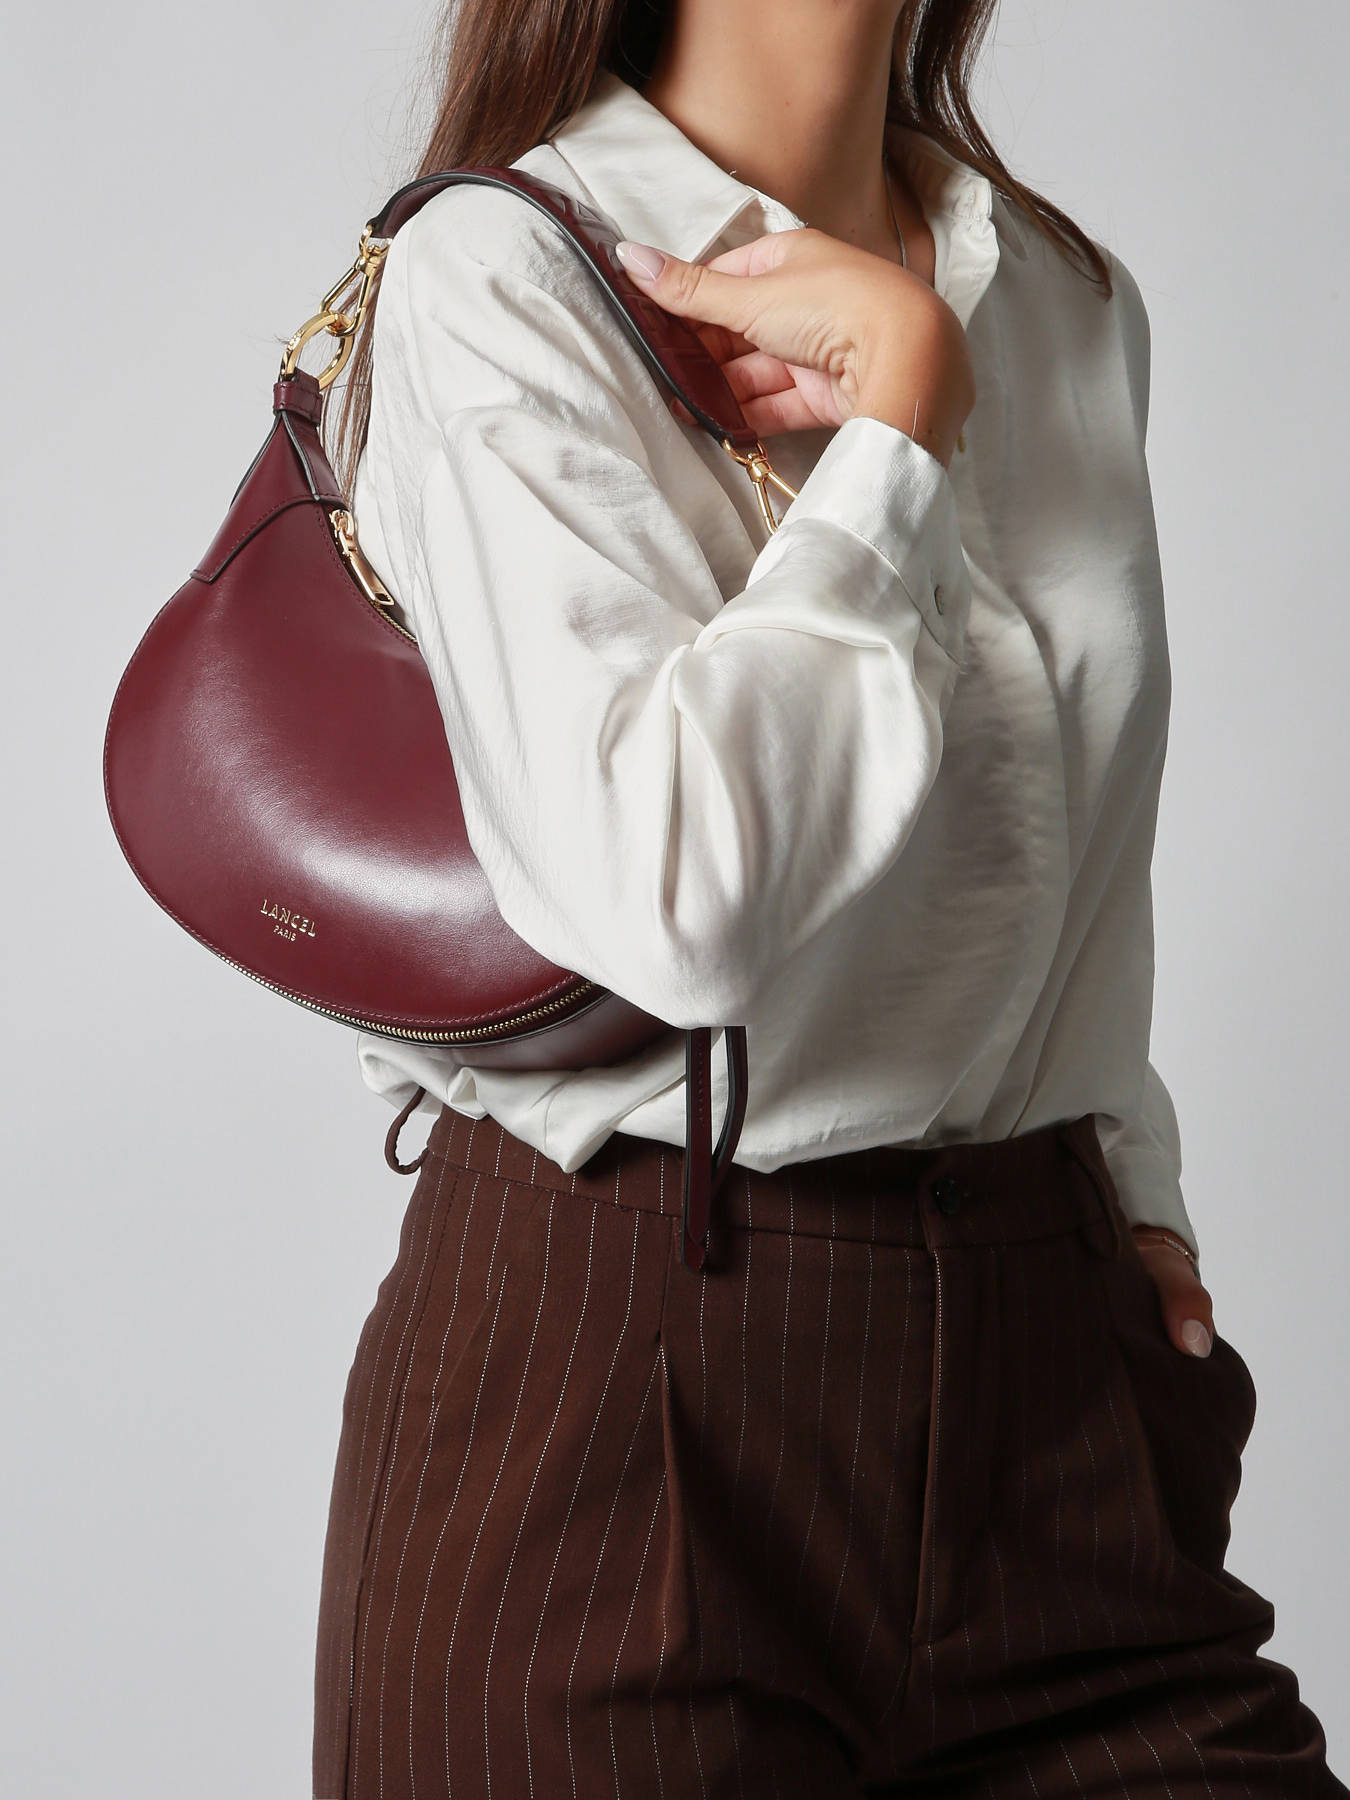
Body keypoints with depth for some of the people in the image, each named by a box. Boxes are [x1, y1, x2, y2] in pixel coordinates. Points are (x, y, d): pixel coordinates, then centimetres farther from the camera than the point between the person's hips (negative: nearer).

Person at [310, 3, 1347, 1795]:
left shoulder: (1073, 297, 11)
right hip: (618, 1358, -5)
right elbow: (675, 894, -25)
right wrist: (902, 399, -16)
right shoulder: (501, 276, -10)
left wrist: (1129, 1184, 12)